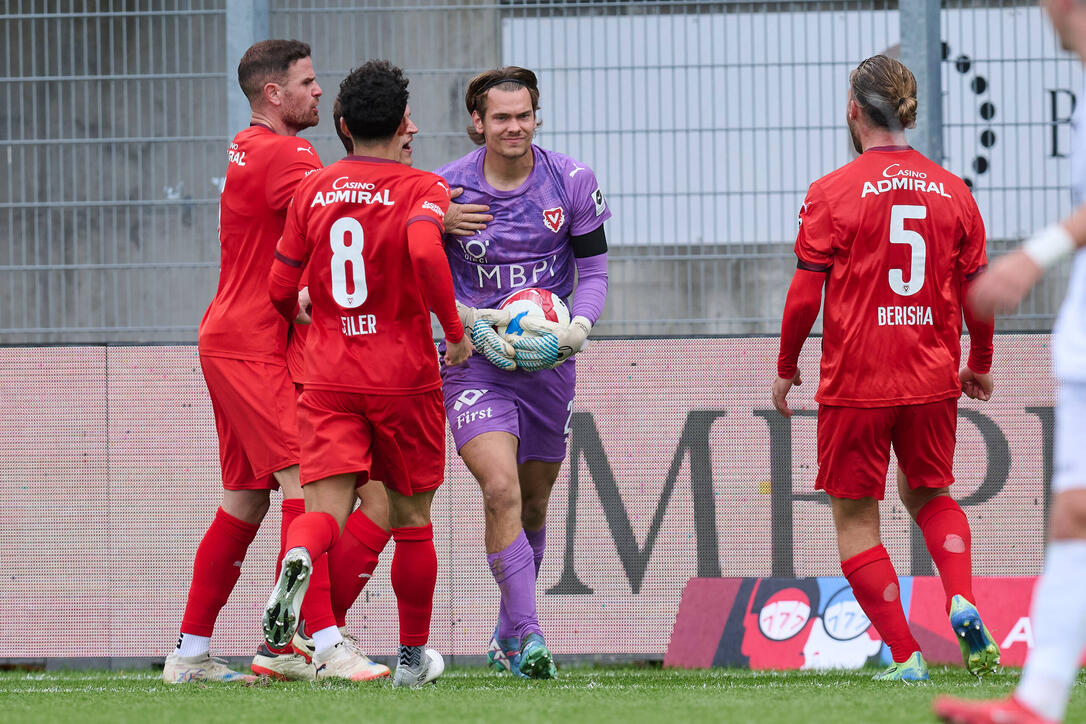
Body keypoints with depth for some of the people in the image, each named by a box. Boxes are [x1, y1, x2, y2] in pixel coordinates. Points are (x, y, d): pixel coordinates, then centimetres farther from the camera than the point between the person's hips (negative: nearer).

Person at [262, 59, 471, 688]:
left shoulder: (314, 189, 6)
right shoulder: (422, 189, -6)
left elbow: (281, 288, 9)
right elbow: (424, 251, -27)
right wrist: (454, 329, -15)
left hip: (329, 378, 2)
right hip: (405, 377, -2)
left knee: (327, 508, -9)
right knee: (412, 520, 14)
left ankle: (298, 559, -45)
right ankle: (415, 656, 24)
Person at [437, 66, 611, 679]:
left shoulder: (572, 182, -3)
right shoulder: (446, 187, -6)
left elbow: (594, 271, 3)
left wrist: (578, 326, -16)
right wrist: (473, 321, -17)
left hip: (549, 360, 3)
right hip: (475, 357, -3)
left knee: (533, 503, 13)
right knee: (501, 489, -22)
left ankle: (510, 637, 33)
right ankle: (529, 636, -19)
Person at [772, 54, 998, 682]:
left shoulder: (833, 193, -9)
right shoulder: (952, 190, 2)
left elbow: (806, 293, -8)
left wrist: (786, 367, 7)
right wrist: (980, 365, 22)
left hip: (855, 382, -4)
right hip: (933, 381, 4)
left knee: (856, 517, 8)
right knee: (929, 493, 24)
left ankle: (905, 654, 0)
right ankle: (963, 602, -1)